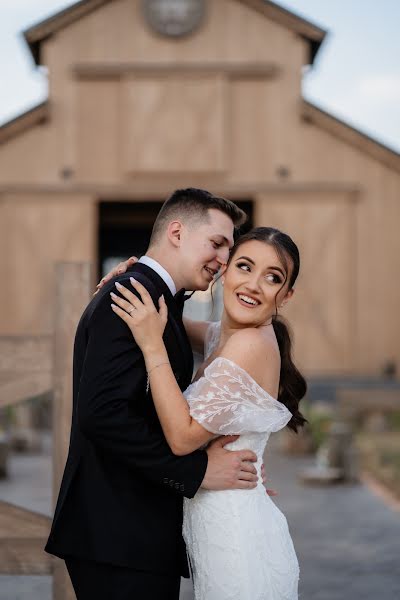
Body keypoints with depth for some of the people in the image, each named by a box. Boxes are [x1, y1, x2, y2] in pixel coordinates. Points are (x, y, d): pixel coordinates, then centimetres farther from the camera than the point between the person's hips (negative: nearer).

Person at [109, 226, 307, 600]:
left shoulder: (252, 343, -20)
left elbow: (183, 437, -23)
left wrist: (152, 345, -24)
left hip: (235, 534, -9)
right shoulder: (224, 335, 6)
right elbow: (175, 322, 27)